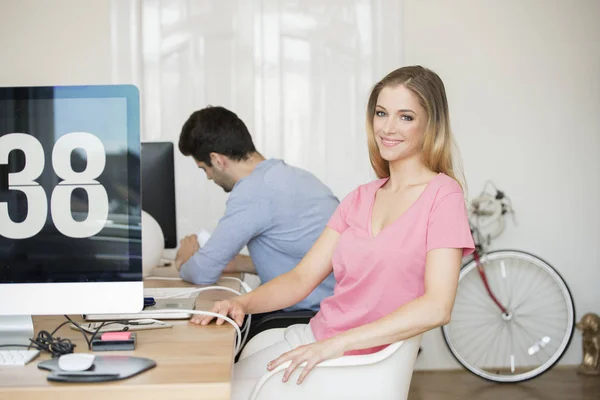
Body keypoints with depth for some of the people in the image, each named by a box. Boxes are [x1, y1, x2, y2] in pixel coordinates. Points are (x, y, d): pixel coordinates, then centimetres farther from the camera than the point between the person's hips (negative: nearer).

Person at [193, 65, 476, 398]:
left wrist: (337, 343, -25)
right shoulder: (361, 198, 13)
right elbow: (302, 277, 9)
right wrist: (242, 303, -10)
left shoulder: (442, 196, -9)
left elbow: (436, 307, -20)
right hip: (310, 340, 6)